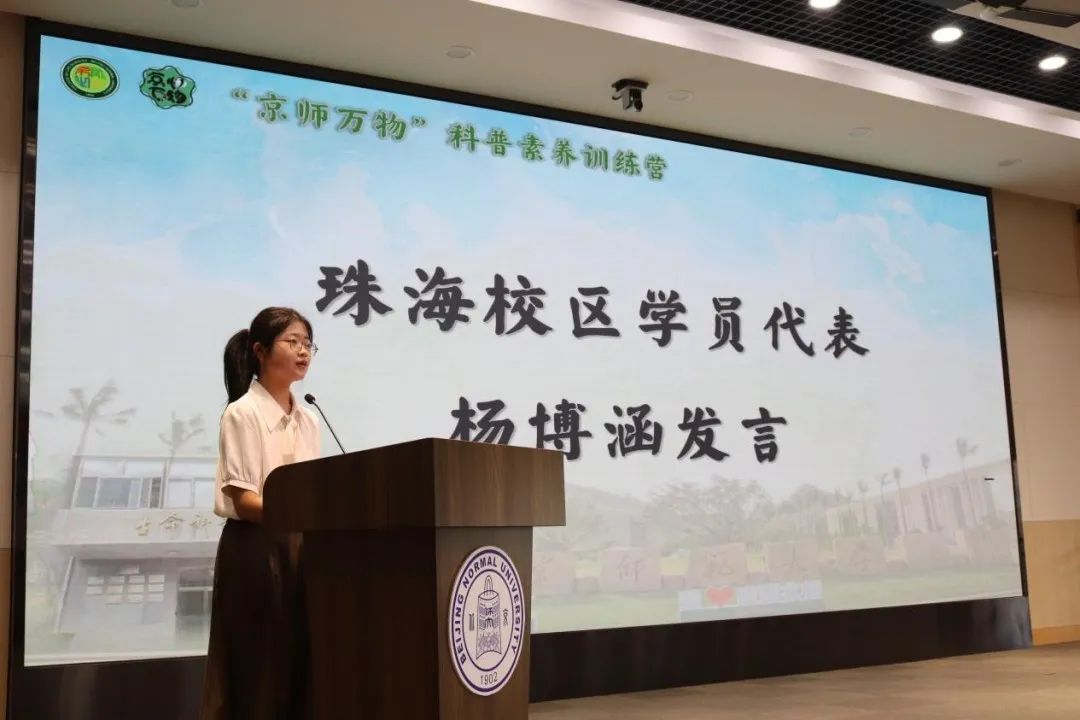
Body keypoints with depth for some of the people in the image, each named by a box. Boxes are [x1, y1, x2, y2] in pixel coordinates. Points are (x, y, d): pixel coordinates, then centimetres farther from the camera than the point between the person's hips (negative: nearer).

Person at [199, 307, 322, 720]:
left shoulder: (309, 420, 13)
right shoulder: (242, 414, -7)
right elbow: (243, 500, -15)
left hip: (299, 549, 6)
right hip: (255, 551, -6)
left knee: (297, 665, 7)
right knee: (256, 669, -2)